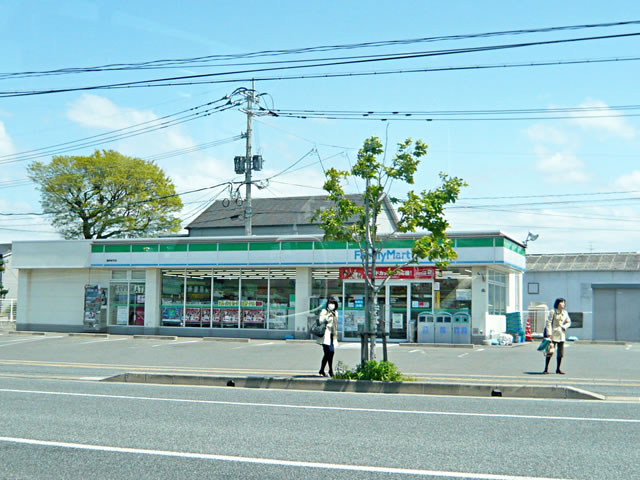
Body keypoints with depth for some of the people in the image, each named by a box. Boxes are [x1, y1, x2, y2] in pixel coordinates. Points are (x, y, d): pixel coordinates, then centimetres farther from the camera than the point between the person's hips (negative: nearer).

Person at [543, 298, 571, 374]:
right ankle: (546, 369, 2)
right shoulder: (553, 312, -6)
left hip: (561, 334, 5)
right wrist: (549, 334, -15)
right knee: (550, 351, -5)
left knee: (560, 353, 4)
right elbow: (548, 322, -9)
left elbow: (568, 322, 22)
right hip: (553, 334, -5)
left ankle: (558, 369, 15)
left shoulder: (565, 313, 10)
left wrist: (565, 326, 0)